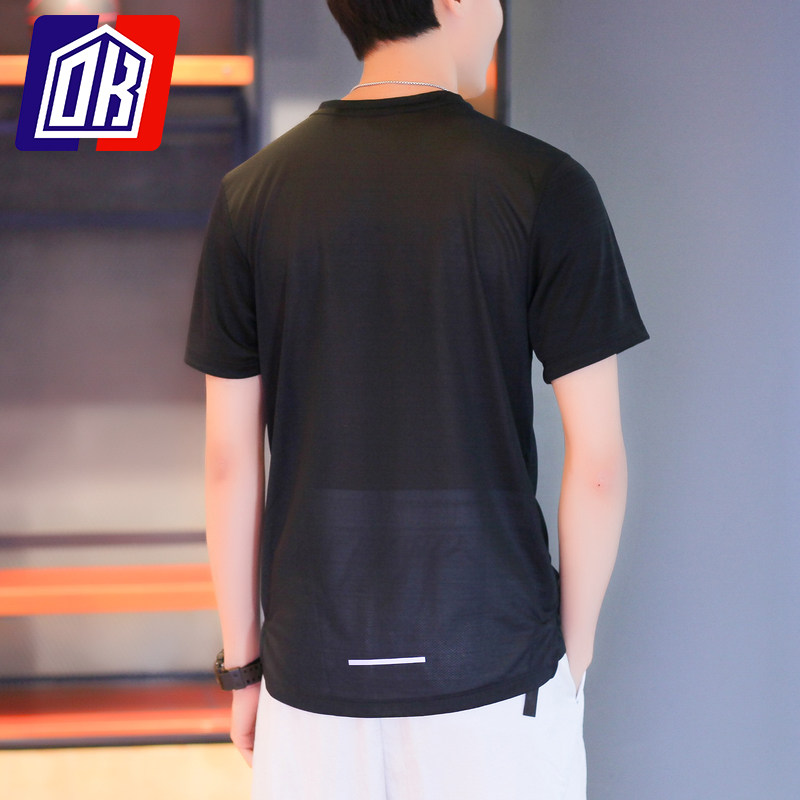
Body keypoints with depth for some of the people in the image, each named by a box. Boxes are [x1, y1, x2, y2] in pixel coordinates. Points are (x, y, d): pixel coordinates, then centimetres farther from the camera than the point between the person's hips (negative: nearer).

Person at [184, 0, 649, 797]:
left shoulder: (250, 193, -2)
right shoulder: (542, 185, -9)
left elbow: (229, 462, 0)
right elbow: (597, 462, -8)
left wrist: (242, 665, 11)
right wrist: (574, 655, 6)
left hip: (316, 671, 2)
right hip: (495, 662, -2)